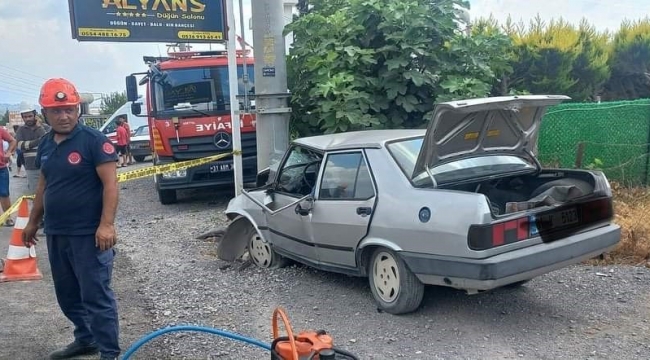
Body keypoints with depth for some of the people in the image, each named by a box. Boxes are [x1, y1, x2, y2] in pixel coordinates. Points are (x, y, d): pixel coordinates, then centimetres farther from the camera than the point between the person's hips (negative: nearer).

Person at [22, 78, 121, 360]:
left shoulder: (94, 140, -12)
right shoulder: (46, 144, 11)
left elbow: (110, 184, -16)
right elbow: (43, 185, 20)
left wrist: (107, 224, -23)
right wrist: (33, 222, 21)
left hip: (88, 234, -8)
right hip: (55, 233, 8)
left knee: (96, 295, -3)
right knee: (67, 294, 18)